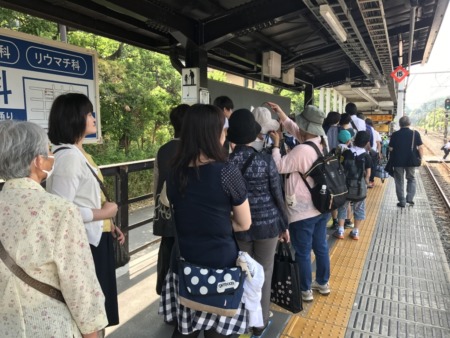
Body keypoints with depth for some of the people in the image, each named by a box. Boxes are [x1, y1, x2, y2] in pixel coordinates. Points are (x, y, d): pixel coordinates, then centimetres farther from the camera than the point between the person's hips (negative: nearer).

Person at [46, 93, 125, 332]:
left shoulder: (80, 153, 9)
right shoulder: (68, 157, -21)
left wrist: (110, 225, 9)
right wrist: (104, 213, -17)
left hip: (97, 240, 9)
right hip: (84, 244, -9)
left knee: (99, 302, 22)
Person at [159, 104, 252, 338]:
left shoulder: (175, 172, -1)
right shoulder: (227, 172, -16)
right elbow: (244, 224, -6)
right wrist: (220, 224, 6)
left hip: (184, 261, 5)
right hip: (221, 262, -5)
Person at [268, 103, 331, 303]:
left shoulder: (302, 151, -26)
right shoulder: (321, 143, 1)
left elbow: (279, 167, -16)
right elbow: (297, 131, 14)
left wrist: (276, 145, -6)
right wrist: (282, 116, 11)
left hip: (303, 211, -9)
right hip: (321, 207, 9)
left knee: (303, 252, 8)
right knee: (321, 247, 21)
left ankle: (305, 290, 24)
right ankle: (323, 283, 38)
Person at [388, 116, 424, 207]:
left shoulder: (395, 134, -6)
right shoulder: (415, 133, -6)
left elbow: (390, 149, -4)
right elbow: (420, 147, -7)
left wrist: (392, 159, 13)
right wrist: (421, 158, 4)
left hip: (398, 161, 0)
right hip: (410, 161, 1)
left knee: (399, 181, 9)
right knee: (411, 179, 20)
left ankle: (402, 202, 11)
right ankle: (410, 198, 11)